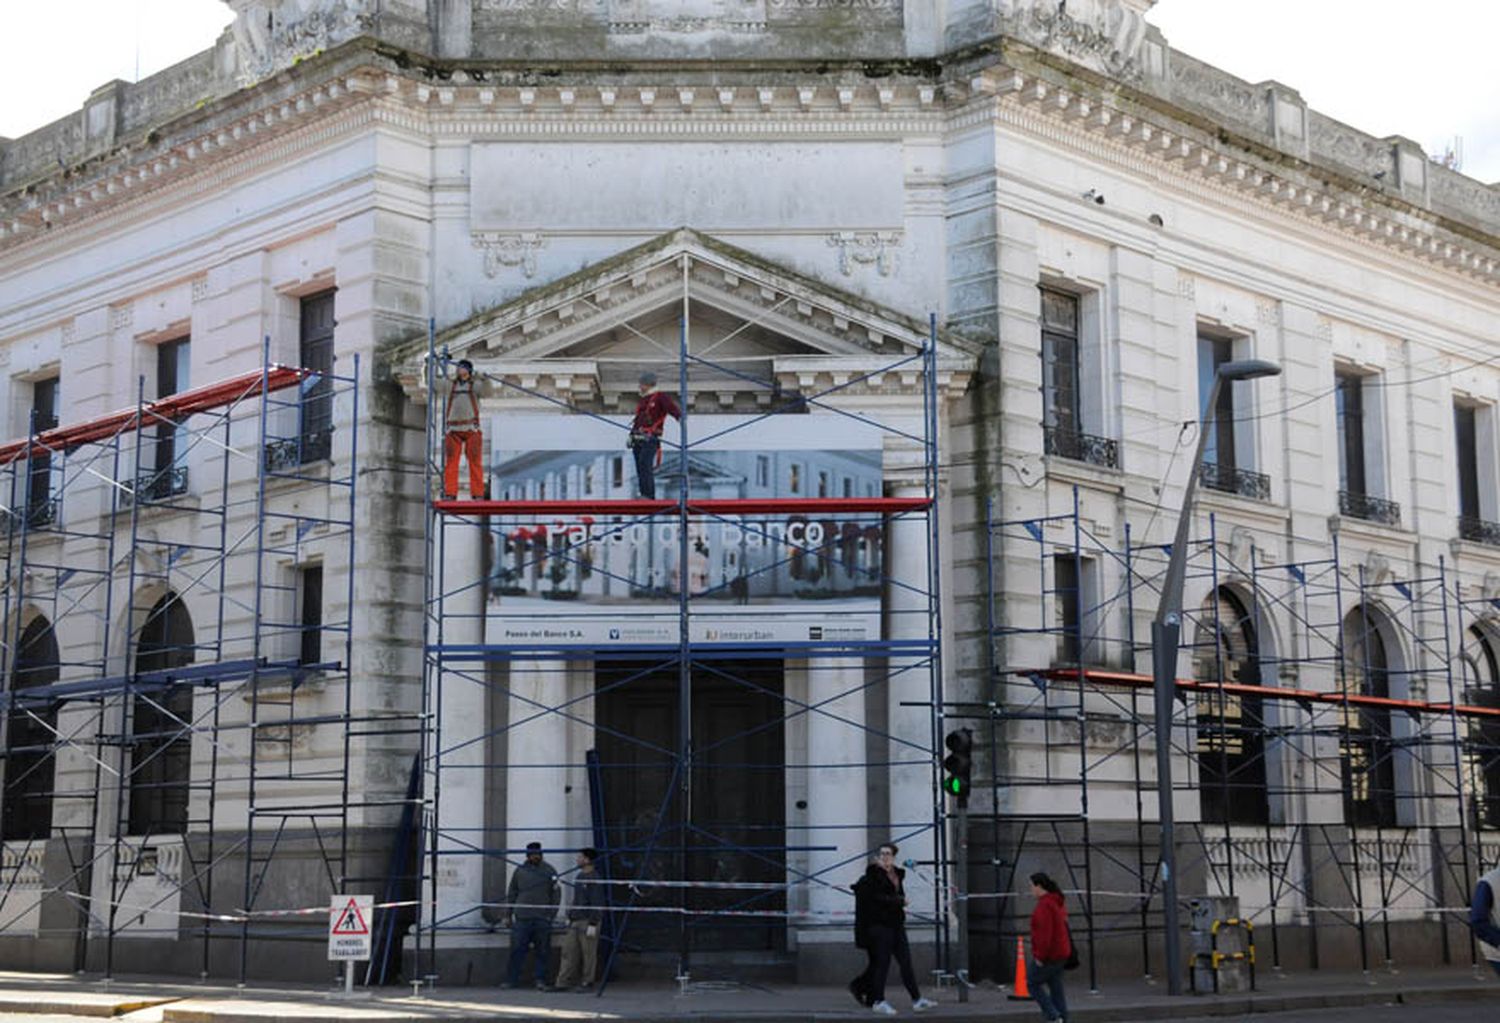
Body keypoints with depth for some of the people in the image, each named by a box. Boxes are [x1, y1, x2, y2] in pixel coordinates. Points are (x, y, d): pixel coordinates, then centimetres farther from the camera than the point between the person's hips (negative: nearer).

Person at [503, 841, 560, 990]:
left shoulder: (549, 871, 6)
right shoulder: (520, 871, 9)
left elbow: (555, 895, 6)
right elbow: (511, 894, 13)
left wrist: (552, 914, -1)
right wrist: (508, 914, 9)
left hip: (543, 918, 0)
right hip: (522, 918, 0)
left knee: (543, 951, 1)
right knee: (517, 950, -2)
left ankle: (541, 981, 8)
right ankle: (512, 979, 4)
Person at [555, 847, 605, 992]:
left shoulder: (594, 879, -12)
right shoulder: (580, 876, 16)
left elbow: (597, 904, -16)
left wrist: (592, 925, -19)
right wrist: (570, 916, 22)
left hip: (587, 922, -9)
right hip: (575, 922, 9)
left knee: (588, 955, -1)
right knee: (568, 953, 4)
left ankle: (587, 983, 6)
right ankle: (563, 983, 4)